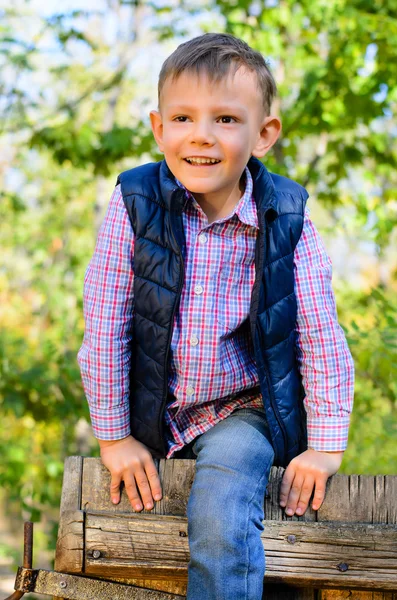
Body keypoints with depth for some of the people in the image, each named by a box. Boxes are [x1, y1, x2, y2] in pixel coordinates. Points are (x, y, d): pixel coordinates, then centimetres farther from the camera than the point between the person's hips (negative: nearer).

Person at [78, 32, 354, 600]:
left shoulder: (287, 218, -11)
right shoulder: (134, 204, -13)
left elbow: (320, 337, -6)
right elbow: (104, 325, -9)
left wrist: (325, 445, -6)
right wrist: (113, 435, -6)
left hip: (241, 413, -2)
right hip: (152, 416, 2)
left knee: (220, 522, -26)